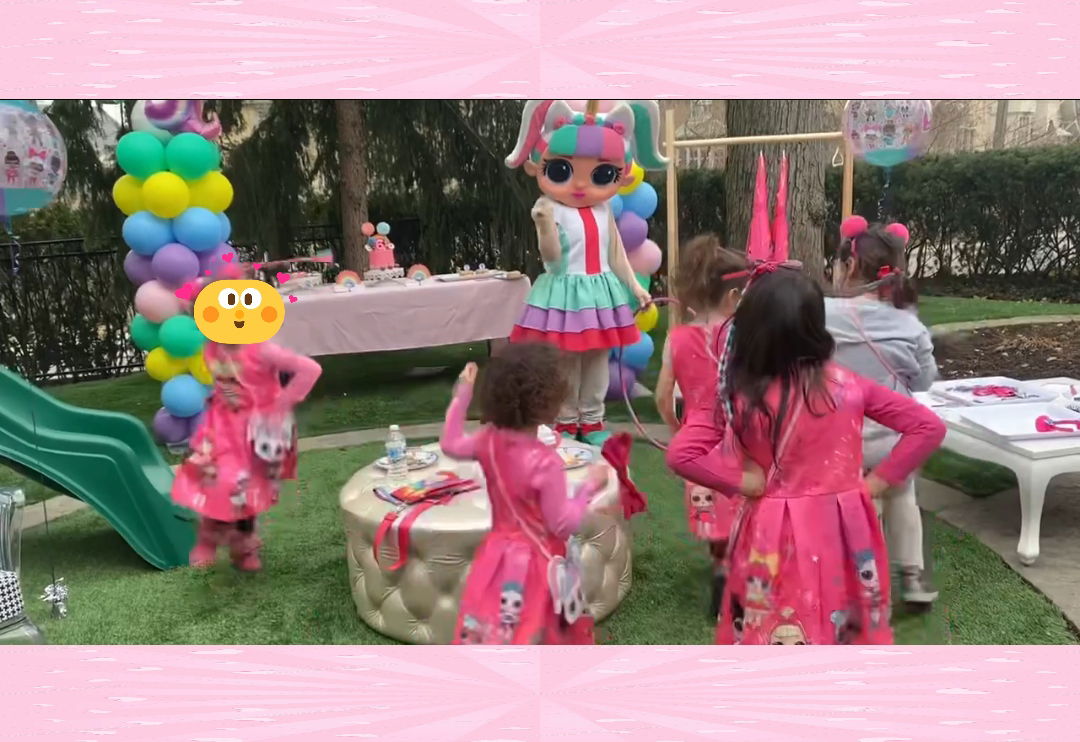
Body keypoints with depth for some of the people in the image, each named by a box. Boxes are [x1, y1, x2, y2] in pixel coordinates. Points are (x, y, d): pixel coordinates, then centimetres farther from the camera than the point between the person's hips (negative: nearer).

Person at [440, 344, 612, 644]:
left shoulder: (490, 442, -9)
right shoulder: (546, 462, -28)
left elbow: (450, 445, 14)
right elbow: (564, 525, -21)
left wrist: (462, 393, 16)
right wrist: (590, 486, -10)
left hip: (500, 558, 6)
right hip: (534, 565, -6)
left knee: (492, 638, 16)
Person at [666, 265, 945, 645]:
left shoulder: (741, 398, -16)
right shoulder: (848, 386, -8)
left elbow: (680, 455, -21)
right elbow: (929, 427, -3)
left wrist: (747, 482, -12)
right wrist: (875, 482, -1)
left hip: (775, 538, -2)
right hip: (842, 533, 3)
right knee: (847, 635, 22)